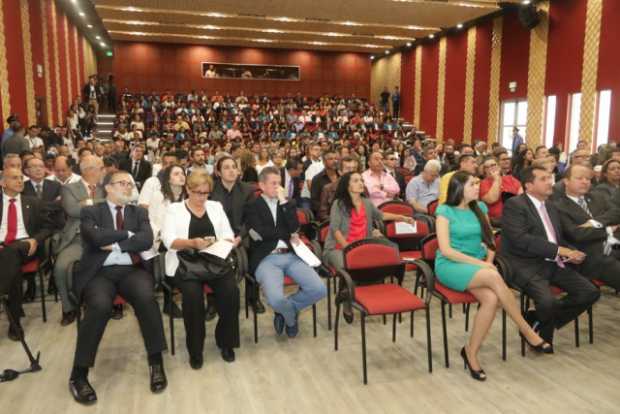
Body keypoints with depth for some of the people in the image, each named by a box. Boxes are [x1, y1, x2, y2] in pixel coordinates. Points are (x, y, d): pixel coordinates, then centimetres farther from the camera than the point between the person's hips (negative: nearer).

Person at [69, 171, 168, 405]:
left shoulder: (139, 212, 16)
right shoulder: (91, 212, 9)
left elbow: (147, 240, -2)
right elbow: (95, 237, -13)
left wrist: (115, 245, -9)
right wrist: (128, 234, -4)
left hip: (131, 270, 2)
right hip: (99, 272, -2)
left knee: (146, 297, -30)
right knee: (100, 305, -33)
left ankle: (156, 363, -15)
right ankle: (79, 375, -15)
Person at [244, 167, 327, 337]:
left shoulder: (287, 203, 18)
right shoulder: (253, 206, 5)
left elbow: (294, 227, 1)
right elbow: (259, 234, -9)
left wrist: (284, 201, -2)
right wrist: (288, 235, 0)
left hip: (290, 256, 4)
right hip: (266, 259, -4)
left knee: (319, 289, -15)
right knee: (276, 299, -29)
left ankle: (285, 310, 13)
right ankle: (291, 317, 10)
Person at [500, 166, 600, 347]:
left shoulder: (550, 207, 20)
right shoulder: (514, 205, -7)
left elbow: (558, 238, 24)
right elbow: (521, 239, -20)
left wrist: (571, 253, 1)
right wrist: (559, 250, -20)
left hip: (553, 264, 8)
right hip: (526, 265, -8)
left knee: (590, 292, -7)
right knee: (548, 301, -30)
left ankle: (538, 321, 7)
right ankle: (539, 329, 6)